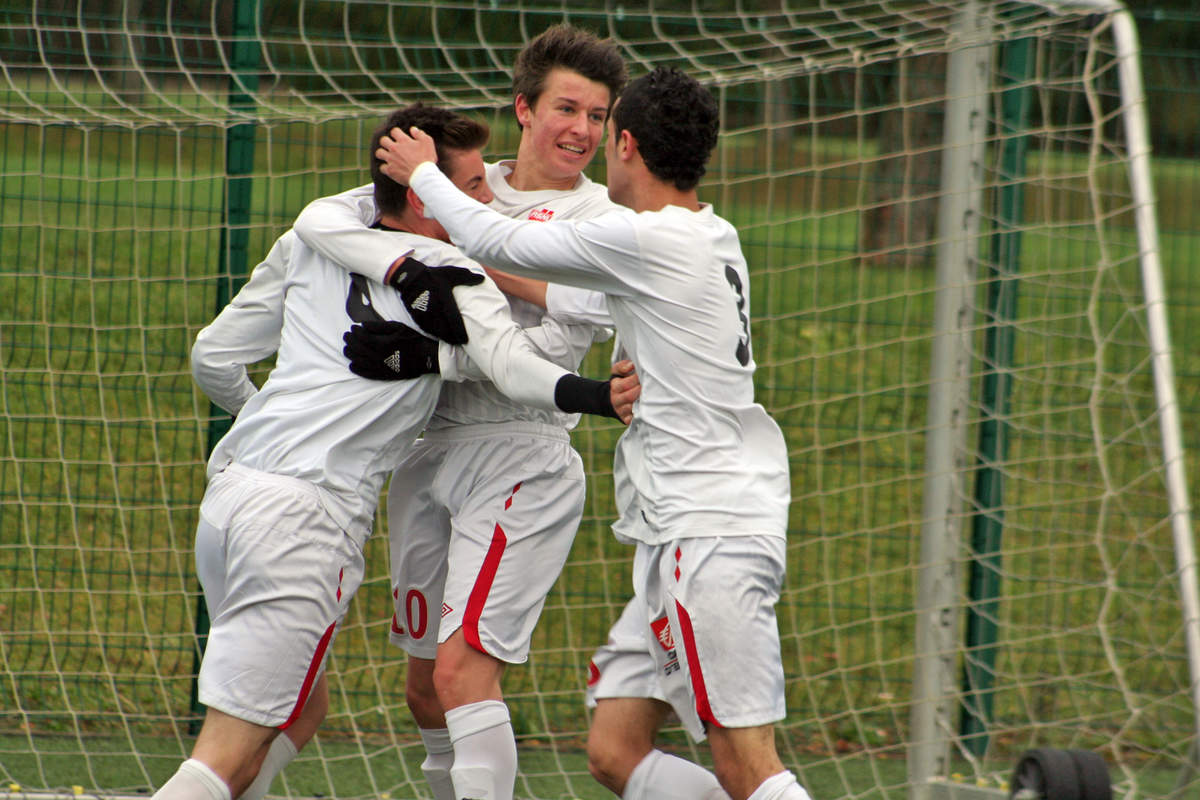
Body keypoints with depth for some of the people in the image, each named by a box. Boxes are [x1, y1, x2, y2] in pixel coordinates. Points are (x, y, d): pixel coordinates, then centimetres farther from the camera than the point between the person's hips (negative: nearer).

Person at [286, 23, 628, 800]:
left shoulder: (604, 216, 2)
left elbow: (597, 300, -21)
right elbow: (321, 218, -1)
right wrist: (405, 266, -19)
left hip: (520, 453, -5)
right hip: (428, 451, 5)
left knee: (463, 667, -18)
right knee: (428, 688, 11)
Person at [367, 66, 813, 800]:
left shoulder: (647, 241, -11)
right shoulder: (712, 239, 16)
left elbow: (498, 243, -3)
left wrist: (423, 173, 15)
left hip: (711, 538, -10)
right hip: (680, 541, 10)